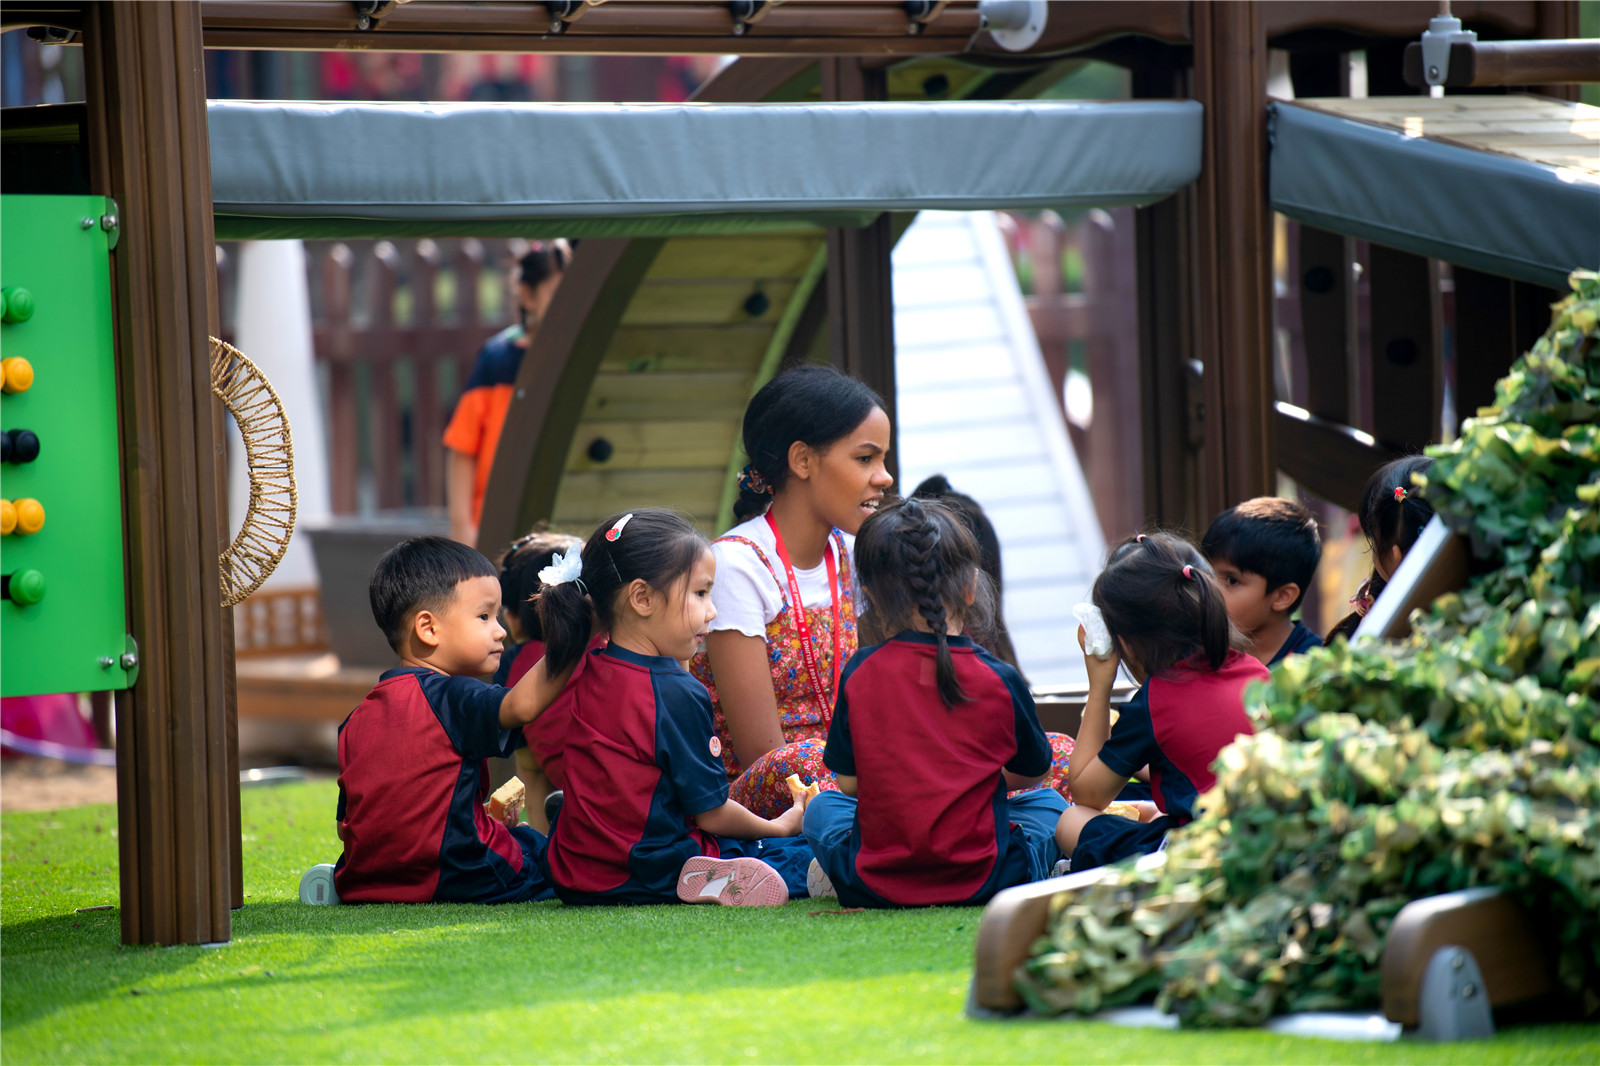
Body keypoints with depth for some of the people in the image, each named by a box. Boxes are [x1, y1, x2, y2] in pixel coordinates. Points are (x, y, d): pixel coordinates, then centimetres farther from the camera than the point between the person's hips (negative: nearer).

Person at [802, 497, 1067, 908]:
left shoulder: (860, 673, -5)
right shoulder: (999, 680, -6)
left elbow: (849, 782, 2)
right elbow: (1034, 773, 10)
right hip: (983, 883, -1)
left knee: (821, 807, 33)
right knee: (1049, 803, 28)